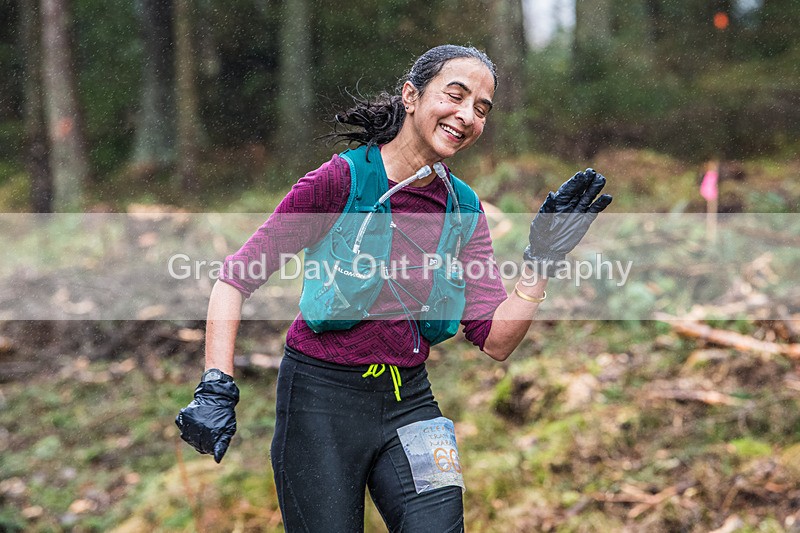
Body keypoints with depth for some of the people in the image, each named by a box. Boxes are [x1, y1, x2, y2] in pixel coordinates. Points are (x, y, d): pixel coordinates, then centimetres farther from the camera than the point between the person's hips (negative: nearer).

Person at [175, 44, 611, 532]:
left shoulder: (464, 209, 3)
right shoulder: (341, 180, -12)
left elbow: (496, 341, 0)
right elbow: (237, 277, -10)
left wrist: (543, 258, -12)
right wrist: (217, 388, -20)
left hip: (409, 400, 4)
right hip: (321, 399, -4)